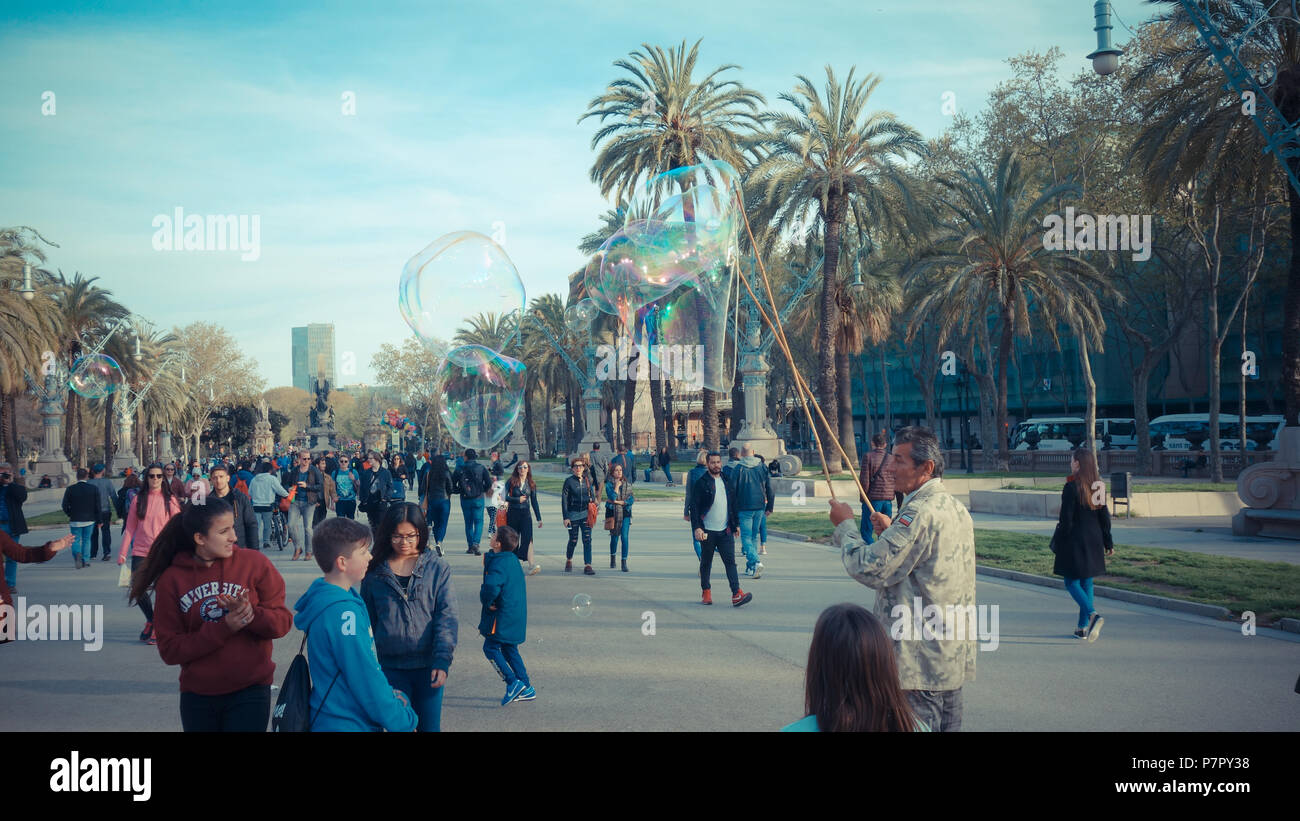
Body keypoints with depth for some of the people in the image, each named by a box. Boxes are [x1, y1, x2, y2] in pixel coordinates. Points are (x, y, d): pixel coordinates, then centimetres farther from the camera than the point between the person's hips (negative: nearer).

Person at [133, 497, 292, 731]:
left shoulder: (255, 563, -5)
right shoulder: (171, 580, -3)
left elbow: (282, 622, -4)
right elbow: (169, 650, -7)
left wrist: (251, 614, -25)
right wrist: (224, 628, -19)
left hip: (249, 692, -1)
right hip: (197, 696, 2)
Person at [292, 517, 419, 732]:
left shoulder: (324, 600, 7)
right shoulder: (344, 613, -23)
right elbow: (365, 680, -21)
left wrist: (389, 694, 7)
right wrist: (404, 723, -13)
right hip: (346, 724, -9)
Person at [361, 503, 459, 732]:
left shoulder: (438, 568, -2)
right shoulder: (374, 572, 2)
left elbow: (447, 618, -6)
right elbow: (367, 621, 9)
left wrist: (442, 661, -15)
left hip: (427, 666, -1)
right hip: (391, 667, 1)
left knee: (430, 726, 7)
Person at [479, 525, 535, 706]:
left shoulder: (498, 564, -21)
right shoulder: (512, 560, 9)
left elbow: (491, 587, -36)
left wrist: (487, 602, -18)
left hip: (503, 616, -9)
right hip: (516, 614, 9)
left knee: (490, 648, 1)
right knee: (509, 650, 18)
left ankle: (513, 682, -4)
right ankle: (526, 688, 19)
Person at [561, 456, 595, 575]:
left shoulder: (587, 481, 6)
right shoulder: (569, 481, -5)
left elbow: (592, 496, 18)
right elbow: (564, 499, -7)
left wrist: (590, 499, -4)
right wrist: (565, 517, -11)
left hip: (586, 514, 3)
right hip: (573, 515, -3)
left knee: (587, 539, -6)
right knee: (573, 540, 7)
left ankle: (588, 566, -6)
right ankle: (569, 561, 34)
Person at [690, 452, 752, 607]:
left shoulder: (727, 482, 11)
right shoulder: (701, 483, -5)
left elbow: (733, 505, 20)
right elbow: (694, 507, -8)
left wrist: (736, 524, 18)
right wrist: (697, 528, -15)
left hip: (725, 531, 3)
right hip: (707, 531, -3)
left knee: (730, 561, -7)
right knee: (706, 563, 9)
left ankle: (737, 594, -15)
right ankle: (706, 592, 23)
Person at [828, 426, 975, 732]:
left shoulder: (920, 512, -21)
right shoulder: (956, 508, 11)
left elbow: (871, 569, -21)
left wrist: (846, 525, -7)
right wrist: (892, 531, 11)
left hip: (921, 660, -10)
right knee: (947, 726, 16)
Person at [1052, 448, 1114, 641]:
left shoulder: (1071, 487, -15)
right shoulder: (1098, 486, 4)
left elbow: (1066, 520, -15)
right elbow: (1104, 516, 9)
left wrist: (1057, 545, -7)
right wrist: (1108, 543, 15)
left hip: (1075, 540, -7)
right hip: (1094, 540, 7)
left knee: (1071, 582, 1)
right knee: (1086, 582, 13)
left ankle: (1093, 614, -21)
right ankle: (1084, 627, 16)